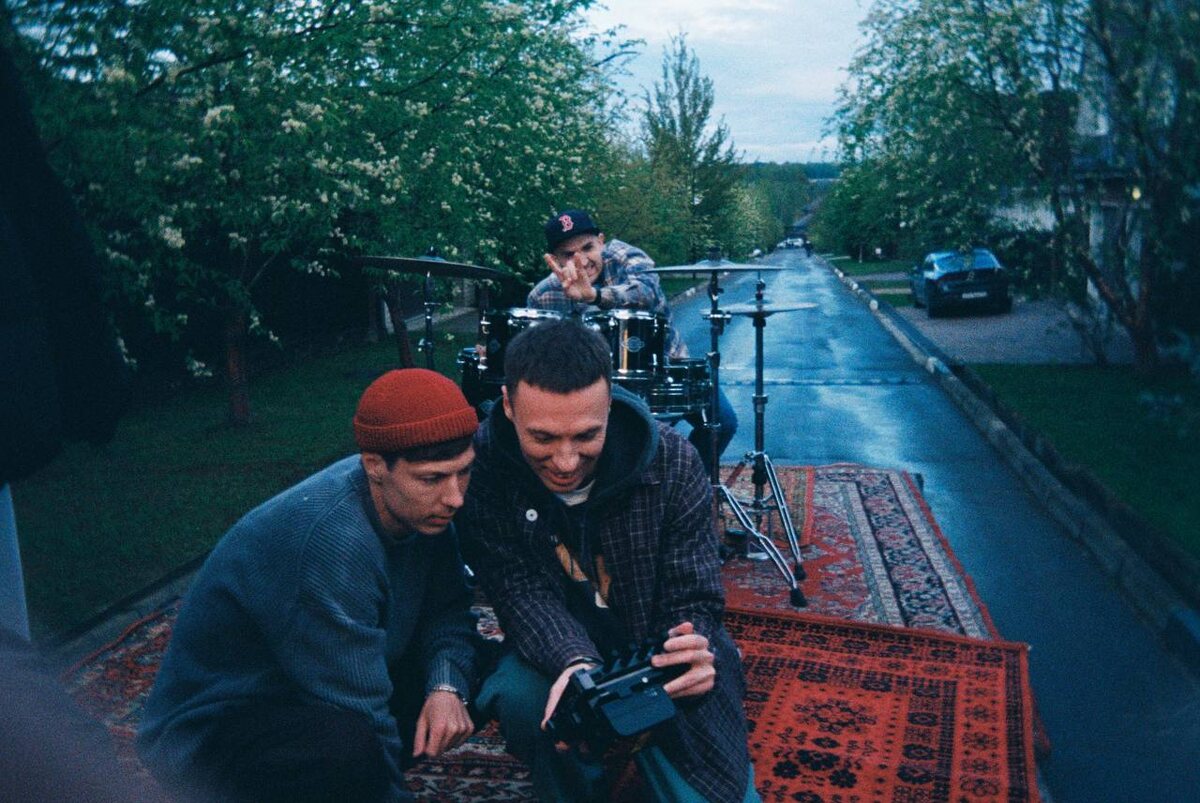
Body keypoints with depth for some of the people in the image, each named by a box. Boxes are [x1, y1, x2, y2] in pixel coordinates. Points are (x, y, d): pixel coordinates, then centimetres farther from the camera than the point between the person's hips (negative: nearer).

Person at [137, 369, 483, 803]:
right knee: (350, 745, -37)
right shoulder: (332, 543, -33)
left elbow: (448, 609, 2)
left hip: (307, 698, 8)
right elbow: (360, 718, -30)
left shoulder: (420, 503, -9)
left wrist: (447, 684, -17)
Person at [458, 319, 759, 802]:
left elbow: (694, 602, -17)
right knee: (519, 696, -30)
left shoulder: (671, 463, -20)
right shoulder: (480, 467, -21)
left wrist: (694, 654, -41)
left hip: (660, 648, -1)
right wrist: (574, 662, -43)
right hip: (554, 648, 2)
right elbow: (523, 593, -22)